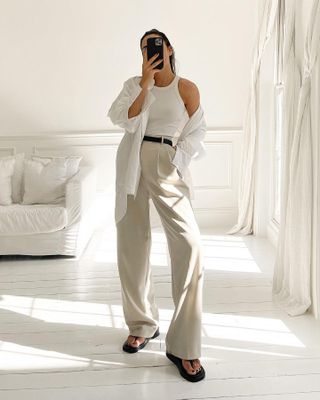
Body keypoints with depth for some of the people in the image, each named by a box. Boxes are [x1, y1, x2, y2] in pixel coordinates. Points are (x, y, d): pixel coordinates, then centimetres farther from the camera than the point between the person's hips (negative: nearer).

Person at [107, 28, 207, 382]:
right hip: (132, 164, 3)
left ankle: (183, 345, -10)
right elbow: (124, 120, -4)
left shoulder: (187, 88, 7)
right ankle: (142, 324, 24)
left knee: (189, 246, -17)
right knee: (131, 243, 5)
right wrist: (145, 83, -9)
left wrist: (178, 161, -7)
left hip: (168, 167, -3)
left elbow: (196, 133, 6)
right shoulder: (133, 84, 12)